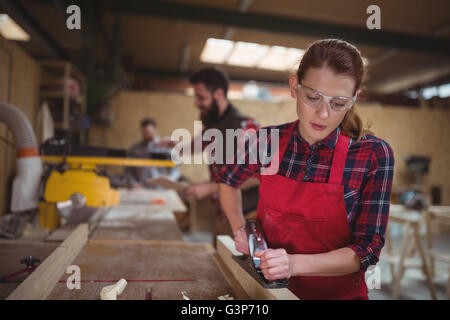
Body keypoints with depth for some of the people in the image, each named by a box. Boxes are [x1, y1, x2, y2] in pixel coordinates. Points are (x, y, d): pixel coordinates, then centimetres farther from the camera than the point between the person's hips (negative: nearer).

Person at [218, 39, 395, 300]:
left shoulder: (374, 154, -13)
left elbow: (367, 249, -11)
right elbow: (228, 182, 12)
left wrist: (295, 264, -24)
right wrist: (239, 227, -3)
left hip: (338, 292, -1)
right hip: (270, 287, 2)